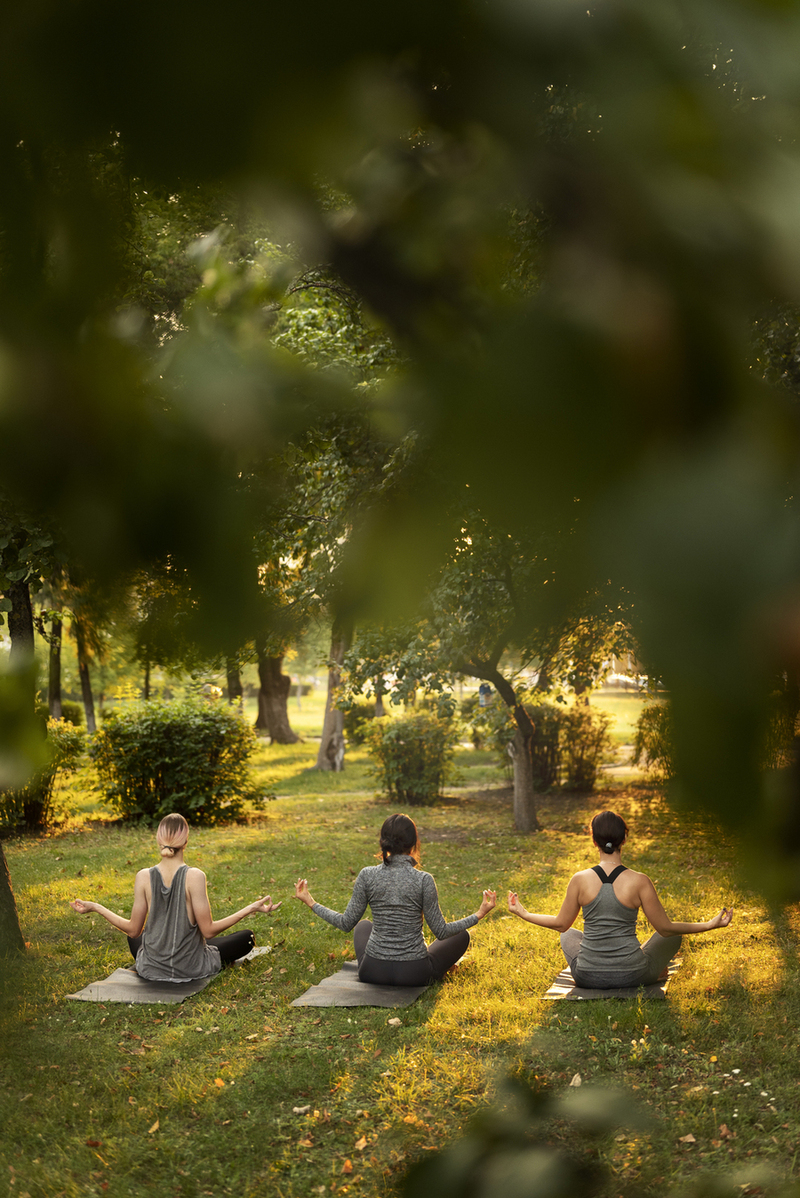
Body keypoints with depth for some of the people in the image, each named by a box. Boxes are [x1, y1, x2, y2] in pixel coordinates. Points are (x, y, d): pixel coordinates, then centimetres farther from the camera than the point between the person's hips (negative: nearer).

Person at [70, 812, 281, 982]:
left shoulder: (144, 877, -13)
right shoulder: (194, 876, -21)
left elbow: (134, 930, -6)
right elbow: (208, 930, -17)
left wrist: (94, 907, 6)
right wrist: (251, 909, -13)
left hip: (150, 969, 4)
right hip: (191, 969, -4)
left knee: (133, 938, 38)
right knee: (247, 937, 17)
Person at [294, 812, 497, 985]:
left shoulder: (367, 875, -11)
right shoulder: (423, 880, -17)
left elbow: (347, 923, -4)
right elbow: (441, 932, -10)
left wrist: (311, 903, 7)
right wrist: (480, 914, -1)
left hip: (372, 972, 3)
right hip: (415, 975, -3)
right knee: (461, 935, 25)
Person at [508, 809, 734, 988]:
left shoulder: (579, 880, -11)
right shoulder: (639, 881, -15)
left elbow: (561, 924, 3)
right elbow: (665, 928, -6)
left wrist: (523, 913, 18)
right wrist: (710, 925, 4)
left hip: (588, 977, 1)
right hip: (633, 977, -1)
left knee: (568, 935, 34)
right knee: (672, 937, 28)